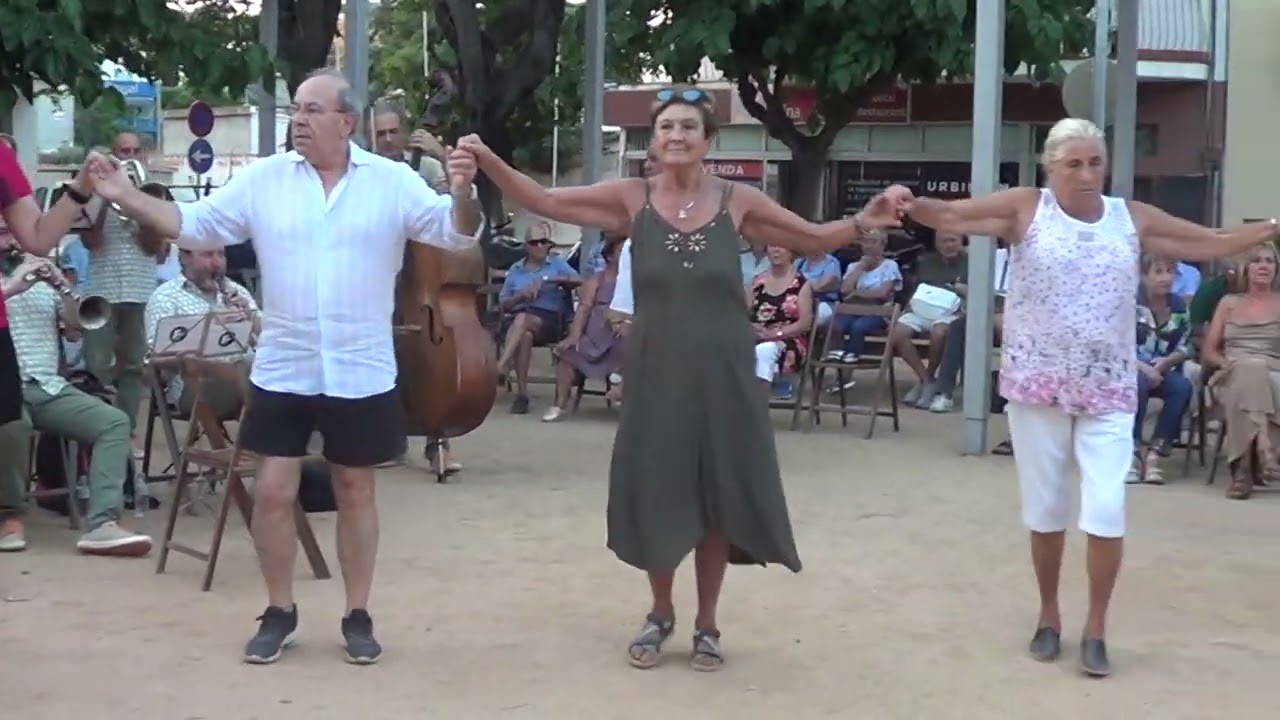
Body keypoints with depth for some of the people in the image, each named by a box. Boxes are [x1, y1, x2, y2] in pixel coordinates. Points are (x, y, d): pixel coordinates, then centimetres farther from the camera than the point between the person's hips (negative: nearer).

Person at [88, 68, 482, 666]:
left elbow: (453, 232, -9)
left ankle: (358, 616, 22)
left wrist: (461, 192, -29)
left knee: (355, 491, 10)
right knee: (273, 490, 3)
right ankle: (279, 613, 20)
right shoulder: (262, 180, 0)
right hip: (282, 370, 1)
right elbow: (195, 226, 2)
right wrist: (125, 196, -9)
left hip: (362, 373, -1)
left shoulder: (392, 181, -4)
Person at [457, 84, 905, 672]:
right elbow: (541, 201, -6)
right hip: (655, 372, 0)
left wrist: (862, 222, -11)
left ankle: (706, 624, 27)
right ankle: (661, 615, 32)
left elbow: (816, 240, 7)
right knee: (656, 495, 8)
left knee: (718, 496, 8)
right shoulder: (631, 198, -3)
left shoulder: (737, 201, -2)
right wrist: (488, 161, -20)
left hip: (721, 373, 0)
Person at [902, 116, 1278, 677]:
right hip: (1038, 384, -1)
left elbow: (1216, 243, 10)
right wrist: (910, 203, -29)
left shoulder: (1133, 218, 3)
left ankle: (1095, 628, 11)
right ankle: (1049, 617, 29)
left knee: (1107, 511, -7)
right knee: (1045, 510, 10)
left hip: (1108, 390, 1)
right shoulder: (1026, 208, -3)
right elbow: (949, 216, -10)